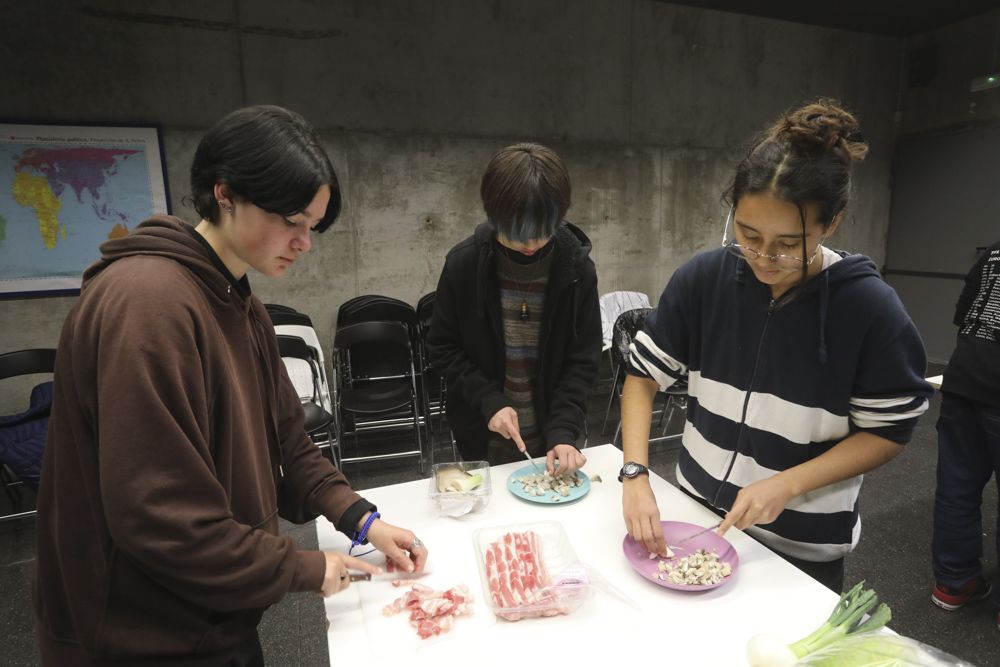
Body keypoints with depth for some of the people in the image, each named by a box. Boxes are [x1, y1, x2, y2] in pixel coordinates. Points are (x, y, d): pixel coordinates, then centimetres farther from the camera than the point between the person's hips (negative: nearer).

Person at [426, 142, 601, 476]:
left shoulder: (577, 267, -14)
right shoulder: (464, 263, -15)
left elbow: (583, 359, -9)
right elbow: (442, 347, -6)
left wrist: (564, 431, -19)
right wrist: (488, 400, -17)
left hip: (552, 435, 1)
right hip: (483, 435, 0)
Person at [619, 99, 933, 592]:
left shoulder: (870, 307, -19)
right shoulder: (702, 278, -15)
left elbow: (888, 431, -10)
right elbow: (644, 374, -10)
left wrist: (787, 484, -22)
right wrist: (635, 475, -21)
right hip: (697, 512, 3)